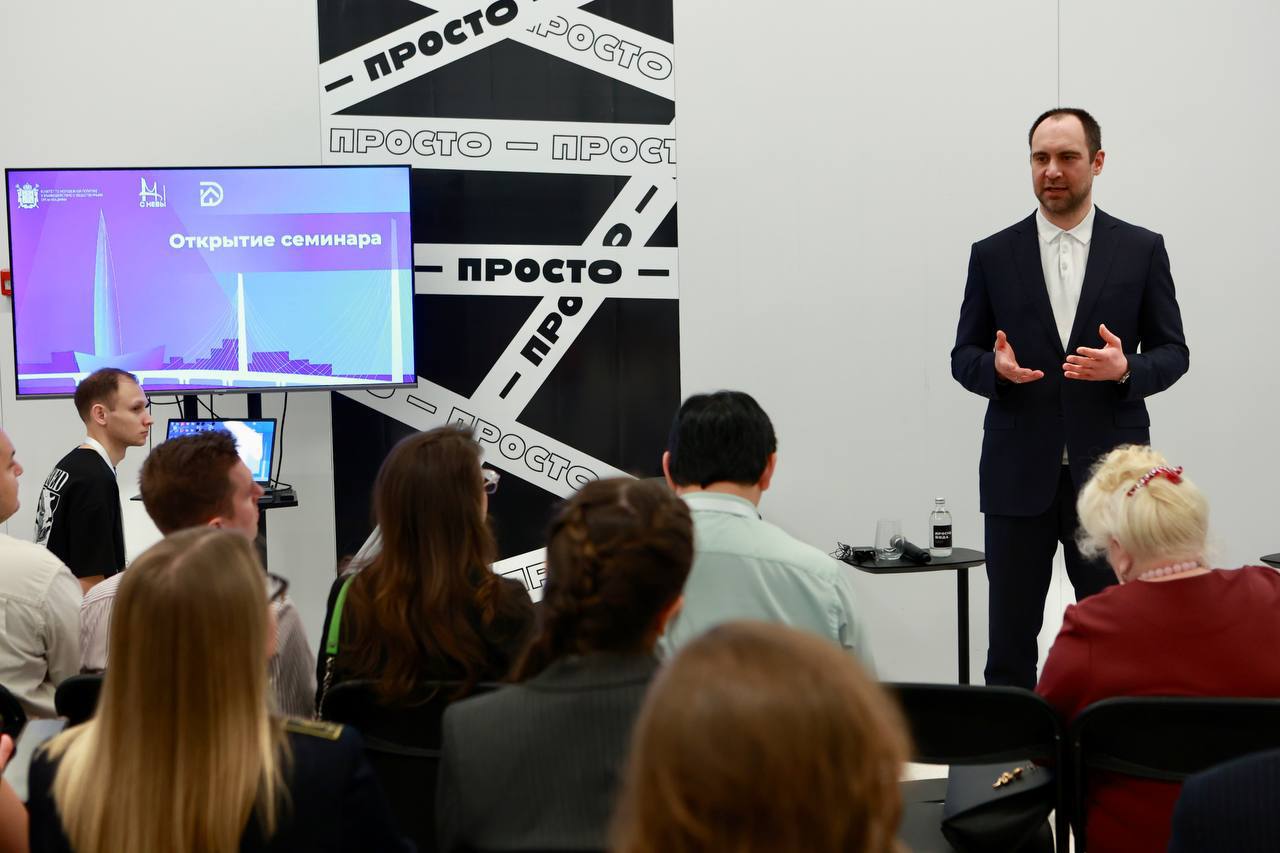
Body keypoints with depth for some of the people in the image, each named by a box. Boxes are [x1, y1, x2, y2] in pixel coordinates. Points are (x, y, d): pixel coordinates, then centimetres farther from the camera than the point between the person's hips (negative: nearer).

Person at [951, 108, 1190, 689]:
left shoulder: (1142, 250, 4)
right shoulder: (992, 255, 6)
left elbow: (1172, 352, 6)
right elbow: (964, 357, 8)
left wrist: (1126, 368, -16)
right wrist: (997, 367, -15)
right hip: (1019, 475, 1)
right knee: (1010, 635, 5)